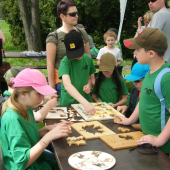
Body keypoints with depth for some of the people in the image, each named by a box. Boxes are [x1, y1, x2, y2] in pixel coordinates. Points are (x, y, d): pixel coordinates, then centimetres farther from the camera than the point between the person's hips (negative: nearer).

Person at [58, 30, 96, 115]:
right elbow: (67, 85, -30)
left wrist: (89, 85, -7)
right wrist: (84, 102, -42)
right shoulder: (65, 62, -16)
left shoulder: (88, 59, 0)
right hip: (69, 101, -3)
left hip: (86, 99, 4)